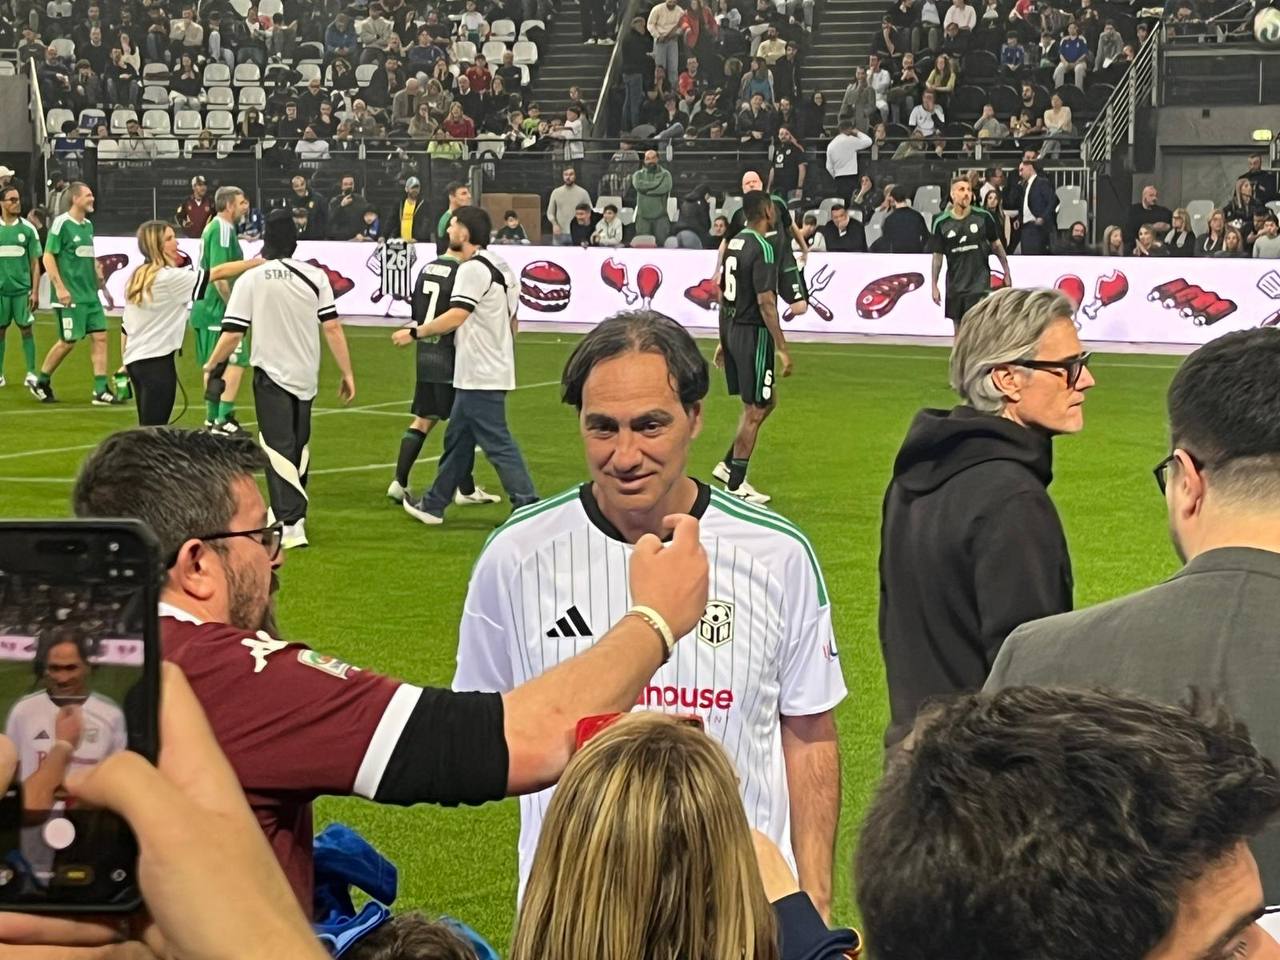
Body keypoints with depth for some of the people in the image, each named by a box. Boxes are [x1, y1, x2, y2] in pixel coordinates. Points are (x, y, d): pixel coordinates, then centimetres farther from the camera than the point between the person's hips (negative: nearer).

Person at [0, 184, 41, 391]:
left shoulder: (27, 228, 2)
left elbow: (35, 263, 5)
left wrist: (35, 291, -1)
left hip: (22, 289, -1)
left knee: (26, 328, -3)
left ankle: (31, 374, 0)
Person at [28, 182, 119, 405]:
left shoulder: (88, 225, 13)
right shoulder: (61, 223, -10)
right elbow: (48, 257, -12)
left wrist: (97, 271, 8)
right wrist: (60, 288, -17)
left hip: (90, 294, 7)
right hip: (70, 296, -7)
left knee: (100, 337, 0)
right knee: (68, 341, -3)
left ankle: (101, 391, 2)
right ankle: (40, 383, 17)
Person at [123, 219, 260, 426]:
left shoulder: (137, 277, 12)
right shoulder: (169, 277, -14)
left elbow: (126, 326, 16)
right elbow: (218, 272, -15)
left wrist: (126, 363, 22)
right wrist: (259, 263, -10)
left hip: (135, 359, 9)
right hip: (156, 361, -9)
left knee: (147, 430, 14)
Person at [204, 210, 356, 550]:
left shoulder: (251, 279, -9)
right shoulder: (315, 276, -2)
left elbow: (232, 333, -9)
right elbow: (332, 327, -4)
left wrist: (211, 366, 7)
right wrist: (346, 372, 2)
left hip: (271, 373, -3)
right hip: (305, 375, 3)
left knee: (279, 449, -4)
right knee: (299, 445, 19)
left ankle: (291, 524, -15)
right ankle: (293, 508, 33)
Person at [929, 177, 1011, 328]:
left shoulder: (983, 216, -4)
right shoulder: (941, 223, -2)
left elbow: (996, 245, 5)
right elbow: (937, 255, 4)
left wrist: (1007, 272, 5)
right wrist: (934, 286, 3)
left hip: (980, 283, -2)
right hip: (955, 285, 2)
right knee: (959, 331, 12)